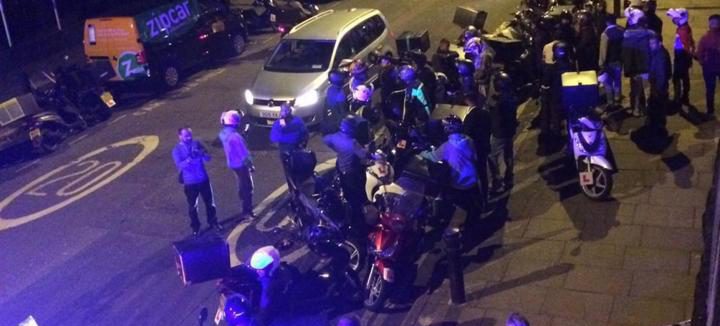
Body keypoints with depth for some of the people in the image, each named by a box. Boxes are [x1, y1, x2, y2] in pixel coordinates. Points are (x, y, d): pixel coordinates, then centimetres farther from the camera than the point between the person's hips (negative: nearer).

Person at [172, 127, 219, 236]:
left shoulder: (197, 144, -3)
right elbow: (180, 165, -25)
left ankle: (213, 222, 33)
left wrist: (201, 154, -29)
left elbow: (208, 158, -7)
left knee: (209, 202, 14)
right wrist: (189, 159, -42)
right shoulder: (177, 150, -11)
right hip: (190, 182, -2)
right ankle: (195, 227, 27)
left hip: (203, 179, 3)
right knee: (192, 206, 10)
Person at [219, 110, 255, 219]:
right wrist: (251, 165, -12)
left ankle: (246, 207, 39)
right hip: (241, 164, -9)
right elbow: (244, 153, -25)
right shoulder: (235, 136, -30)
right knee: (247, 187, 4)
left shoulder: (223, 134, -3)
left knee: (242, 185, 24)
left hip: (232, 164, 9)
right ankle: (247, 211, 10)